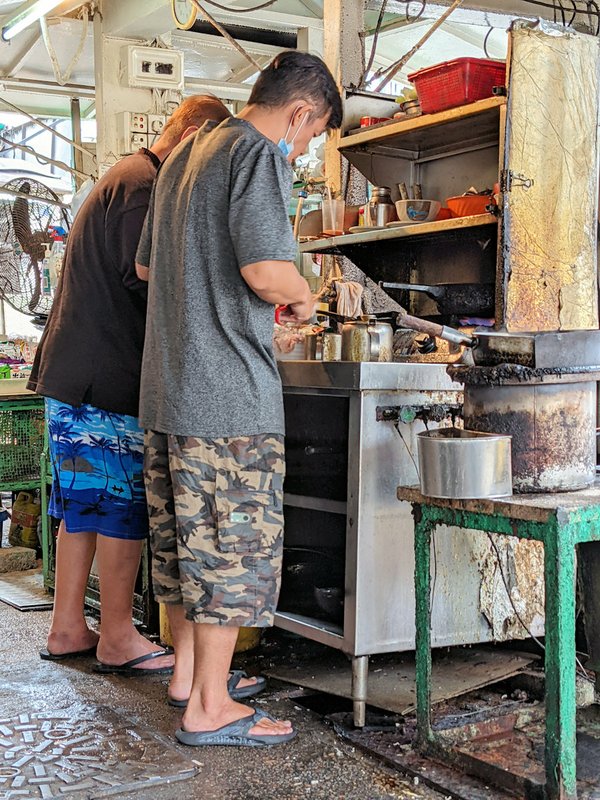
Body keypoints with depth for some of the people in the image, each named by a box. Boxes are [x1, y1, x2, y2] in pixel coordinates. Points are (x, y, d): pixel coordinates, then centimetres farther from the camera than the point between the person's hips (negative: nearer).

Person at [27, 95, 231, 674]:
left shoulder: (122, 178, 22)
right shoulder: (142, 185, -13)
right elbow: (146, 280, -20)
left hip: (73, 370, 11)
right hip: (108, 378, -11)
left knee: (84, 503, 13)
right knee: (125, 504, -3)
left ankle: (67, 629, 20)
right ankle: (117, 639, 6)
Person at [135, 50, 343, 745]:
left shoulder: (187, 153, 19)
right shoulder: (261, 154, -9)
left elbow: (146, 264, 27)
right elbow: (267, 271, -23)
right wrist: (302, 298, -3)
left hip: (165, 383, 9)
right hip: (230, 390, -9)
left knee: (183, 534, 16)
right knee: (236, 540, -2)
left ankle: (188, 669, 29)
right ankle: (209, 707, 3)